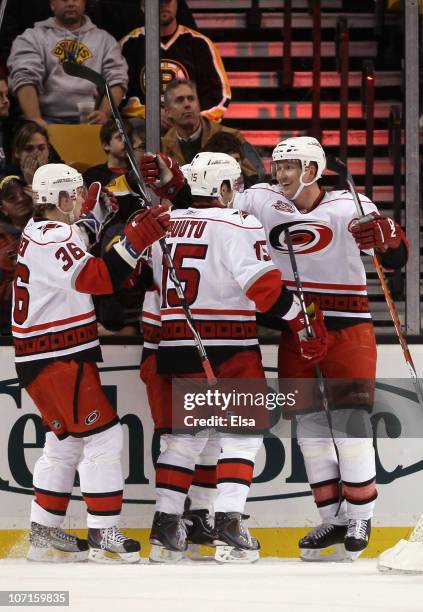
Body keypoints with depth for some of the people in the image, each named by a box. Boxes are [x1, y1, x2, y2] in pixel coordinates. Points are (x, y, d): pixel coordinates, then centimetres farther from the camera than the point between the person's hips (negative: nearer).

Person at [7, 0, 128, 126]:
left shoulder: (104, 39, 19)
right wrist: (35, 119, -20)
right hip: (49, 119, -2)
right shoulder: (32, 37, 10)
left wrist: (105, 113, -12)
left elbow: (116, 80, 8)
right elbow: (25, 79, -3)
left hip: (91, 120, 2)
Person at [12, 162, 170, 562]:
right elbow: (95, 279, -29)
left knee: (66, 441, 17)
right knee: (103, 436, -9)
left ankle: (44, 533, 21)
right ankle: (103, 537, -9)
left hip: (41, 359, 11)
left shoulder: (40, 231, 13)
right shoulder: (52, 237, -18)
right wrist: (134, 241, -33)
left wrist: (90, 219, 22)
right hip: (57, 360, -11)